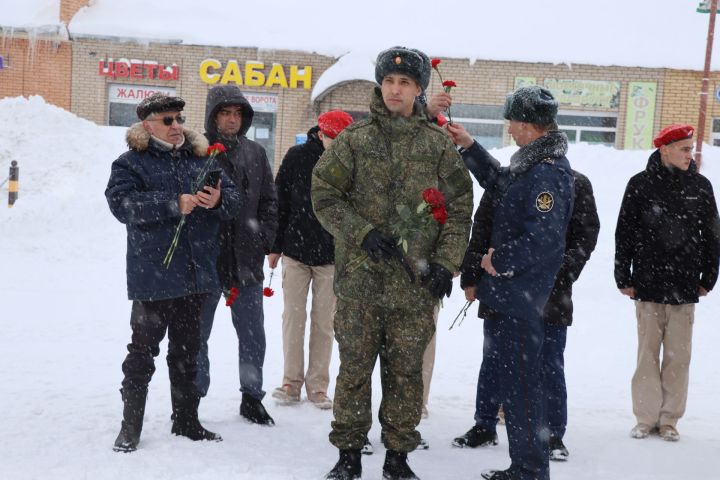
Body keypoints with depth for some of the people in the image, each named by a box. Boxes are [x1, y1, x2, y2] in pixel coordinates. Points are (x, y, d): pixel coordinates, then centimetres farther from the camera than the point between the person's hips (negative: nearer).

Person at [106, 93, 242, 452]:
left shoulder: (201, 159, 11)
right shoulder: (131, 162, -3)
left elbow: (233, 197, 7)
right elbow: (122, 203, -18)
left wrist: (218, 200, -17)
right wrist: (174, 204, -22)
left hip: (196, 275, 5)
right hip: (152, 275, -5)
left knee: (187, 351, 15)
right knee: (143, 350, 2)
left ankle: (186, 419, 27)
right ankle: (131, 426, 13)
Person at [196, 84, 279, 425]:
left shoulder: (255, 154, 9)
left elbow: (269, 202, 14)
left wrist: (265, 239, 2)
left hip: (246, 262, 4)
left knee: (253, 335, 12)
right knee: (197, 334, 7)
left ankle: (252, 397, 26)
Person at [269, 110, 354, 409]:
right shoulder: (297, 157, -3)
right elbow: (279, 202, 2)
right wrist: (275, 246, 2)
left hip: (332, 255, 0)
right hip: (295, 250, 0)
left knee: (324, 322, 5)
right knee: (293, 317, 5)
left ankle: (317, 386, 15)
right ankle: (292, 382, 16)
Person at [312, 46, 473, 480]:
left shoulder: (439, 145, 5)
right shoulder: (354, 139, 2)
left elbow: (460, 208, 7)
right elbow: (324, 195, 1)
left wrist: (447, 263, -3)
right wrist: (363, 234, -12)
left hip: (416, 281, 1)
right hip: (360, 277, -1)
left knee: (407, 370, 7)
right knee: (355, 366, 5)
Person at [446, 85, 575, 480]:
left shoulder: (548, 172, -18)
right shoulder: (535, 164, 14)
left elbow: (545, 237, -26)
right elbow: (500, 182, 32)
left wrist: (501, 261, -15)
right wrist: (469, 147, 26)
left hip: (519, 296, -10)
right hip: (510, 293, 10)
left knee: (520, 384, -3)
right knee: (513, 378, 17)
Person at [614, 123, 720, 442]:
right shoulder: (641, 185, 0)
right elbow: (624, 234, 3)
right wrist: (623, 278, 1)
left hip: (685, 288, 1)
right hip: (648, 285, -1)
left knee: (678, 356, 4)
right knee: (648, 354, 4)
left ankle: (669, 419, 14)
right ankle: (646, 418, 14)